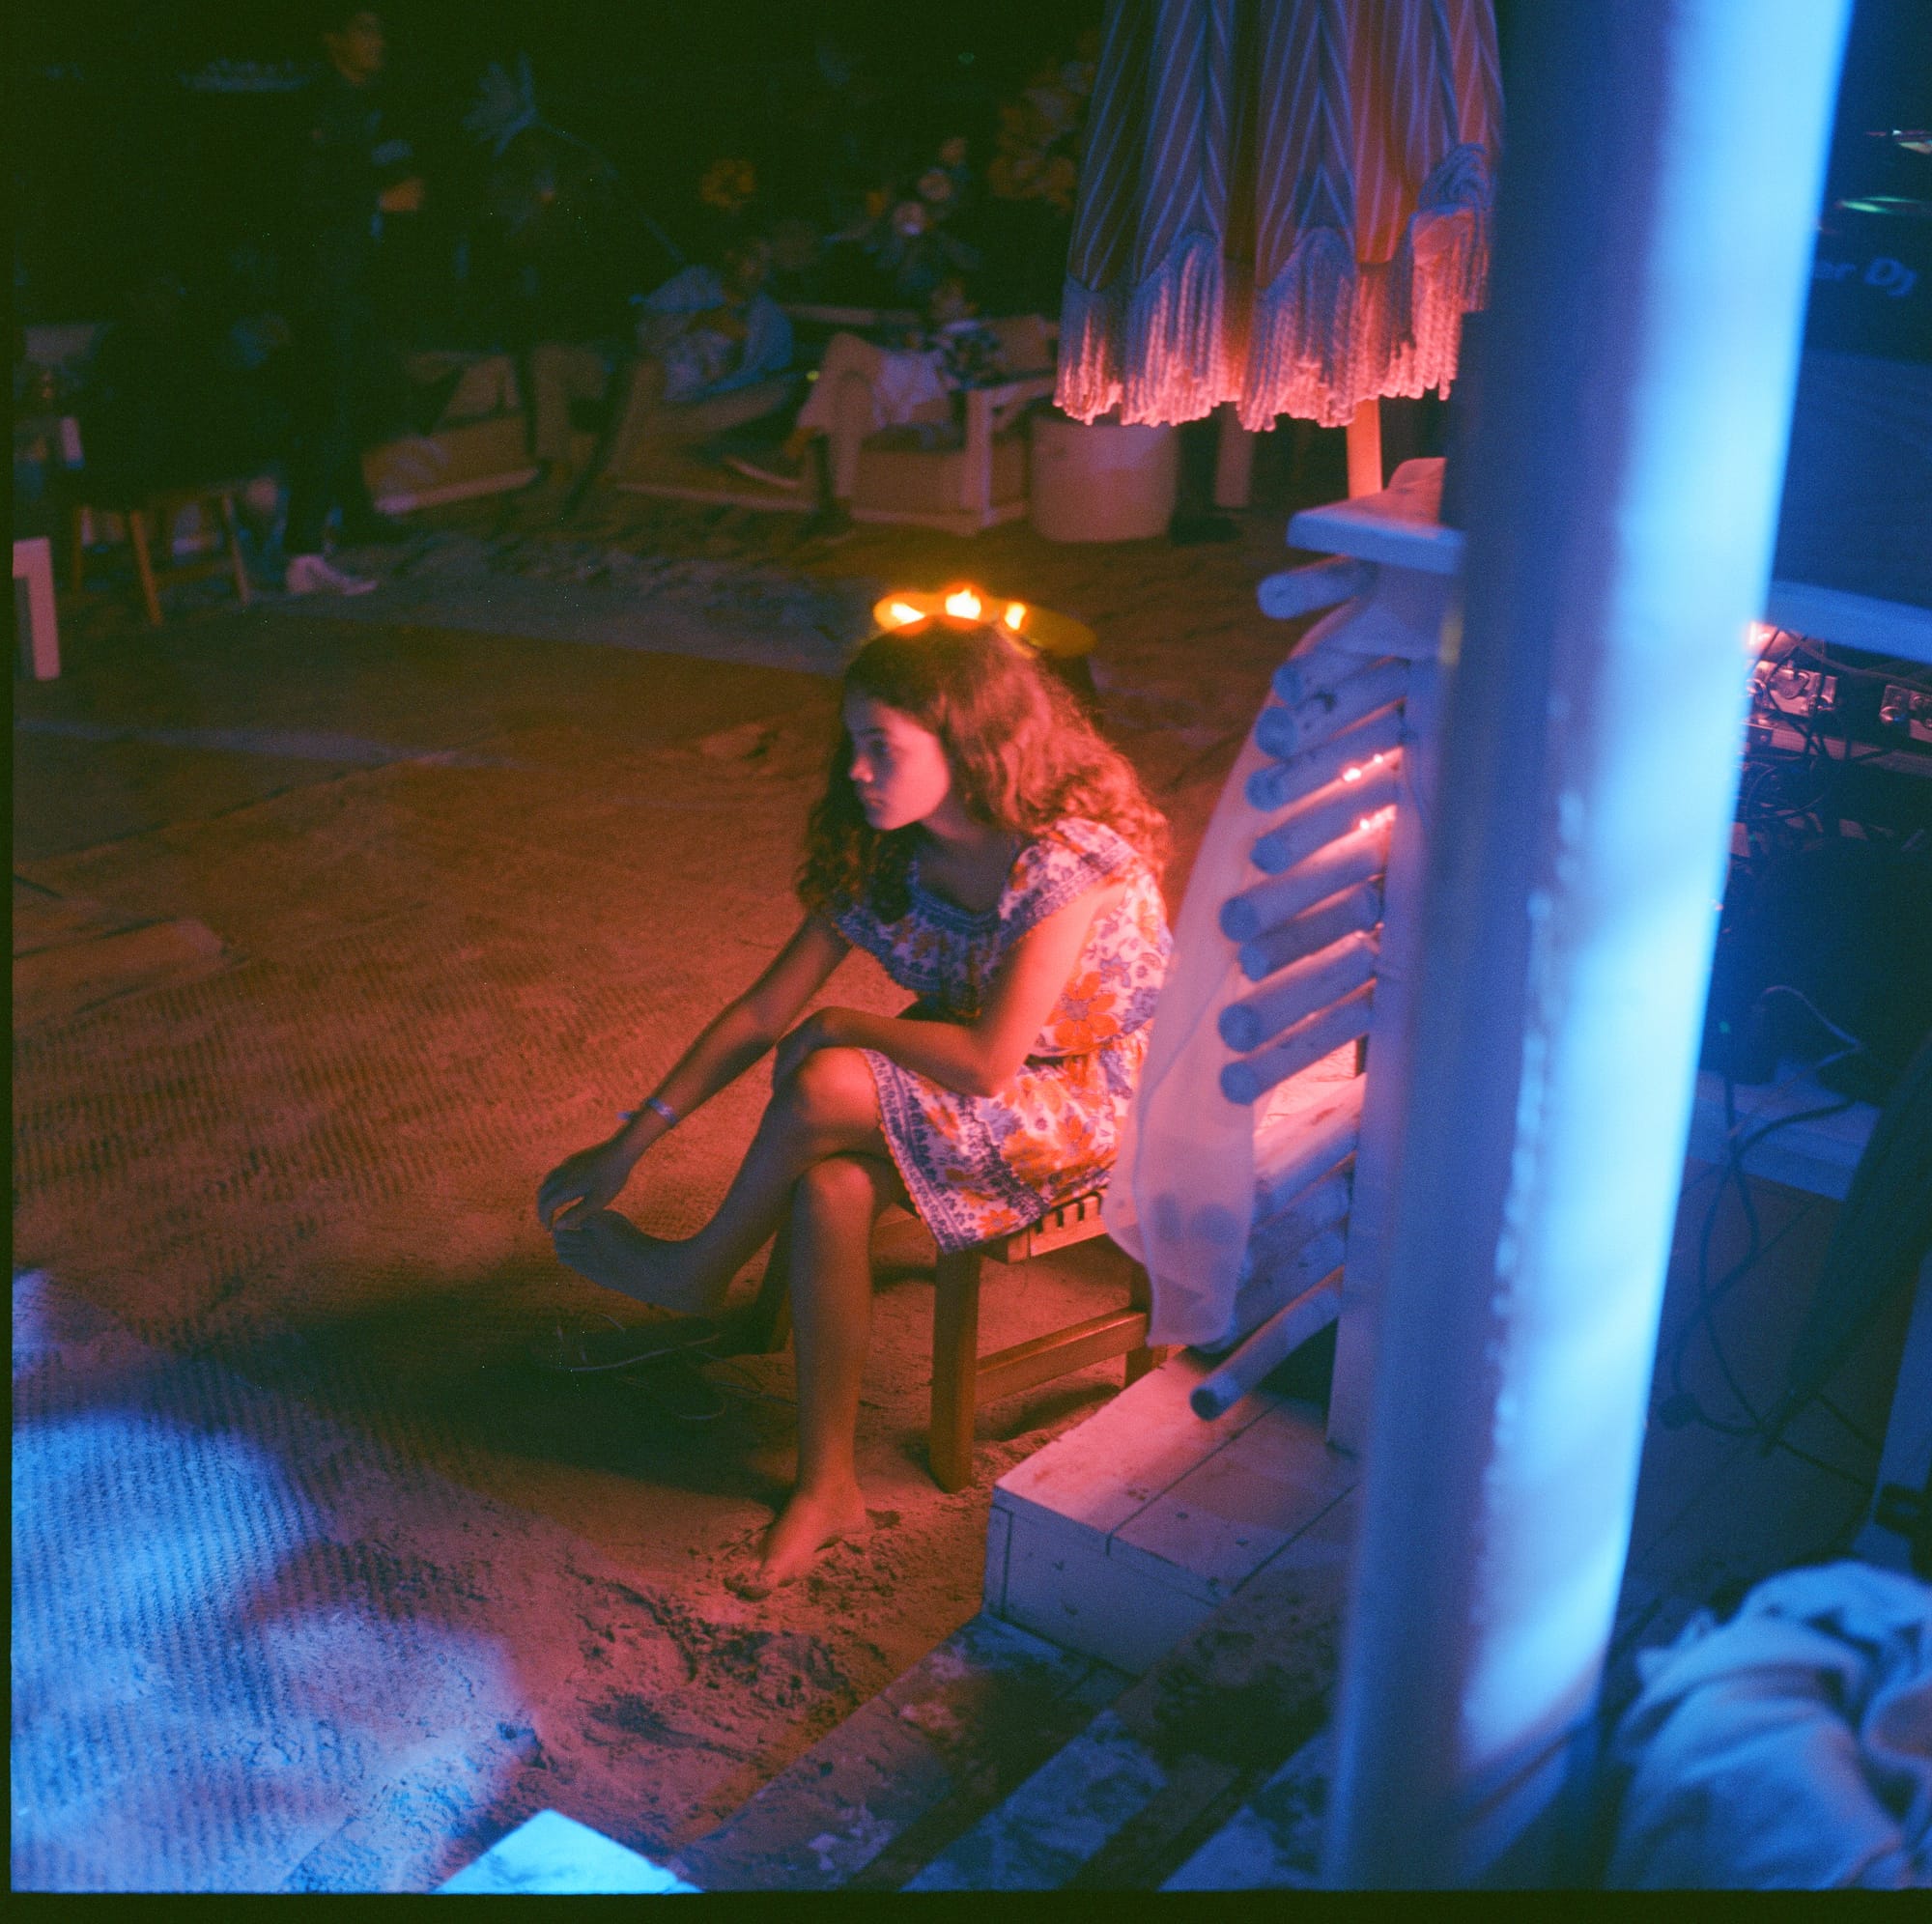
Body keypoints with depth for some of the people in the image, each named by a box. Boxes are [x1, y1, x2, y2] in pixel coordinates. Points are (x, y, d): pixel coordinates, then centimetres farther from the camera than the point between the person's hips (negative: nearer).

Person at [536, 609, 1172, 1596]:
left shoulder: (1068, 858, -27)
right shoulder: (885, 853, -6)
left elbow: (989, 1062, -29)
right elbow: (762, 1013, -2)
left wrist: (842, 1028, -16)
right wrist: (632, 1142, -3)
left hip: (1096, 1101, -6)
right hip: (967, 1098, 6)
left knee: (824, 1090, -28)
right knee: (829, 1186, -27)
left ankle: (698, 1272, 2)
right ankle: (827, 1486, -14)